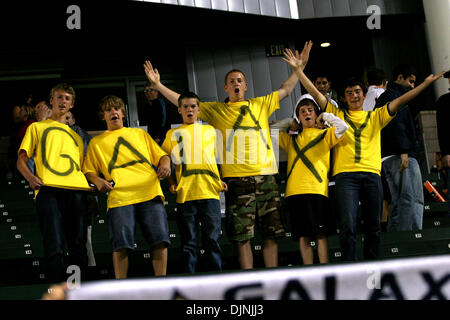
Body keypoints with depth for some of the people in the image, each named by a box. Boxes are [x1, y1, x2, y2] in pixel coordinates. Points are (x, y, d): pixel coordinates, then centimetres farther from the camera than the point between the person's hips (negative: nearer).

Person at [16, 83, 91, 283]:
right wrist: (30, 177, -8)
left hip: (76, 190, 4)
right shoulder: (37, 128, 24)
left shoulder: (75, 136, 34)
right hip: (48, 189, -3)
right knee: (54, 247, -17)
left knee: (78, 246, -5)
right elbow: (21, 160, 14)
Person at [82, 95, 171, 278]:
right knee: (121, 242, -14)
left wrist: (165, 164, 2)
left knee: (159, 238, -11)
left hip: (150, 193, 1)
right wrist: (97, 181, -3)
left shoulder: (140, 133, 28)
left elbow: (161, 155, 25)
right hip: (119, 196, -1)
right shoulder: (96, 142, 26)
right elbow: (88, 170, 19)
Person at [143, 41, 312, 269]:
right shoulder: (216, 110, 11)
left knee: (271, 233, 4)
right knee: (242, 236, -2)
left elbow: (286, 90, 25)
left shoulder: (261, 104, 16)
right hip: (236, 179, -2)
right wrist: (158, 85, 5)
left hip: (266, 177, 2)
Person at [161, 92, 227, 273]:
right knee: (189, 242, 1)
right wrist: (171, 182, 3)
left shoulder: (210, 131, 18)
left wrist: (220, 181, 8)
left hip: (209, 192, 0)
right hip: (184, 194, 0)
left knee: (212, 240, -3)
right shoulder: (173, 134, 16)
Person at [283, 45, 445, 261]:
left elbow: (400, 101, 13)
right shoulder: (337, 115, 15)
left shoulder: (375, 116, 19)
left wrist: (426, 83, 6)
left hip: (371, 173, 2)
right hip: (346, 174, -2)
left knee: (373, 226, 5)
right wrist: (298, 69, 2)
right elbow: (315, 93, 10)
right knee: (347, 226, -12)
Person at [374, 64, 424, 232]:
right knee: (413, 201, -15)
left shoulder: (383, 97, 27)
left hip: (386, 159, 11)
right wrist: (403, 151, -22)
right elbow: (395, 123, -17)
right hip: (400, 155, -10)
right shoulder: (394, 96, -4)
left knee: (398, 203, 10)